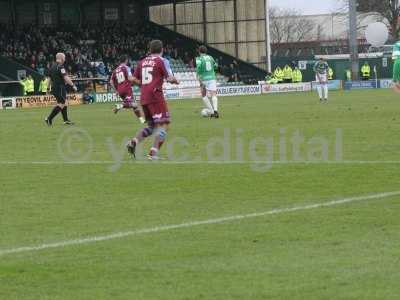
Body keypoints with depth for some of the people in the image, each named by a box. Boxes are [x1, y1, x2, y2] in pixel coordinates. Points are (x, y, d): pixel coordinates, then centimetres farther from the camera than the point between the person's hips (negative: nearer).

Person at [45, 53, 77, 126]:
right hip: (60, 88, -10)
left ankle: (66, 120, 17)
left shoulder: (52, 67, 13)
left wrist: (48, 88, 26)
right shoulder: (60, 67, -15)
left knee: (65, 103, 16)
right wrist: (73, 85, -17)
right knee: (61, 104, -7)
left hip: (54, 88, 10)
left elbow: (50, 79, 19)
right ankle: (49, 119, -12)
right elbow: (66, 78, -21)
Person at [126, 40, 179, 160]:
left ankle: (134, 142, -3)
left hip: (143, 97, 7)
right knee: (163, 125, -4)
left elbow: (134, 80, 13)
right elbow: (170, 78, -7)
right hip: (155, 96, -7)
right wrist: (176, 81, 13)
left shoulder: (142, 62, 14)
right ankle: (153, 152, -17)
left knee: (151, 125, 18)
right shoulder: (161, 61, -3)